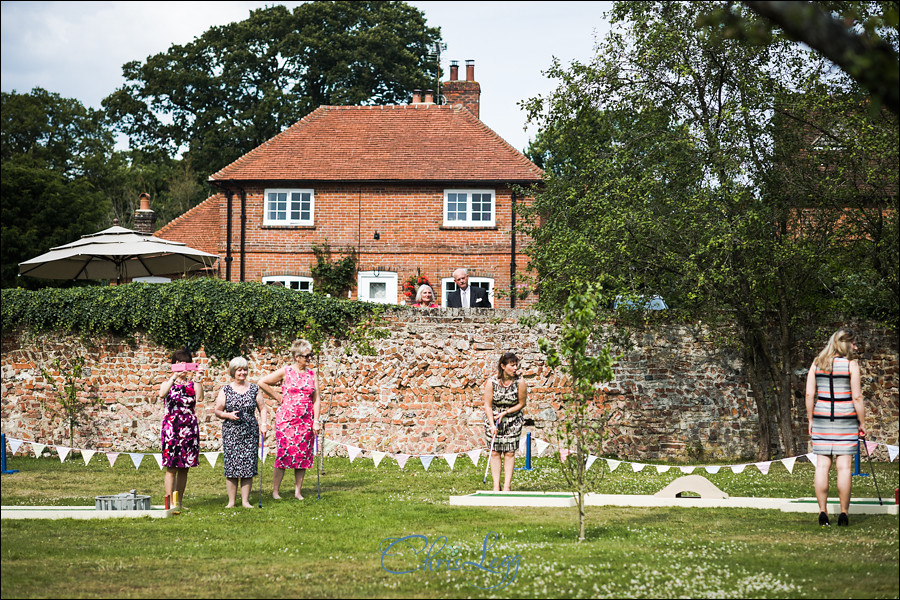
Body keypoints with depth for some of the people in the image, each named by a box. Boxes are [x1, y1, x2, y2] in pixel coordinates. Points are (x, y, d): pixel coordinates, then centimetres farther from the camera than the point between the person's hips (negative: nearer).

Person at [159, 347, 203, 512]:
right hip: (171, 427, -3)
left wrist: (196, 378, -15)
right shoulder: (168, 383, 4)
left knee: (184, 468, 7)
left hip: (189, 429, 3)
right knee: (171, 467, -6)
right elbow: (162, 394, -20)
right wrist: (174, 377, -24)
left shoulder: (192, 383, 10)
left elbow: (200, 398, -10)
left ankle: (180, 503, 15)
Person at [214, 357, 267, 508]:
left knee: (248, 466, -1)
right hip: (231, 432, -1)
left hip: (250, 432, 1)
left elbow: (262, 408, 12)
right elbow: (217, 411, 7)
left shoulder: (254, 389, 8)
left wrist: (263, 424, -1)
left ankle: (245, 500, 6)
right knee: (231, 465, -4)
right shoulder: (225, 391, 4)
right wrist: (229, 415, -11)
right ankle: (231, 501, 3)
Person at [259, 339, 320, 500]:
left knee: (303, 455, 4)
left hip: (306, 421, 4)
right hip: (286, 420, -3)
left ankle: (298, 491, 12)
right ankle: (275, 490, 2)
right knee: (284, 454, -7)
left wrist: (316, 421, 1)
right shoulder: (286, 372, 0)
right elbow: (262, 382, 3)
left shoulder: (312, 374, 9)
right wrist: (277, 396, 3)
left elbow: (316, 399, 8)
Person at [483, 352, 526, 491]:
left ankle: (507, 486, -1)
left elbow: (521, 404, -4)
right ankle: (496, 486, 1)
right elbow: (488, 406, -11)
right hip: (493, 418, 0)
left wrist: (504, 413, -13)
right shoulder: (491, 383, -15)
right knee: (495, 452, -2)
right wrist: (492, 425, -19)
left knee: (509, 453, -3)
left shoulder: (520, 383, -14)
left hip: (513, 420, 0)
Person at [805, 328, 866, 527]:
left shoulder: (817, 363, 5)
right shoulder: (850, 364, -7)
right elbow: (857, 397, -9)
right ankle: (844, 514, 2)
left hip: (822, 418, 3)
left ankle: (822, 512, 3)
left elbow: (809, 394, 3)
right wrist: (862, 423, -1)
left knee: (822, 466, 4)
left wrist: (810, 420, 11)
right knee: (844, 467, 1)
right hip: (846, 419, -3)